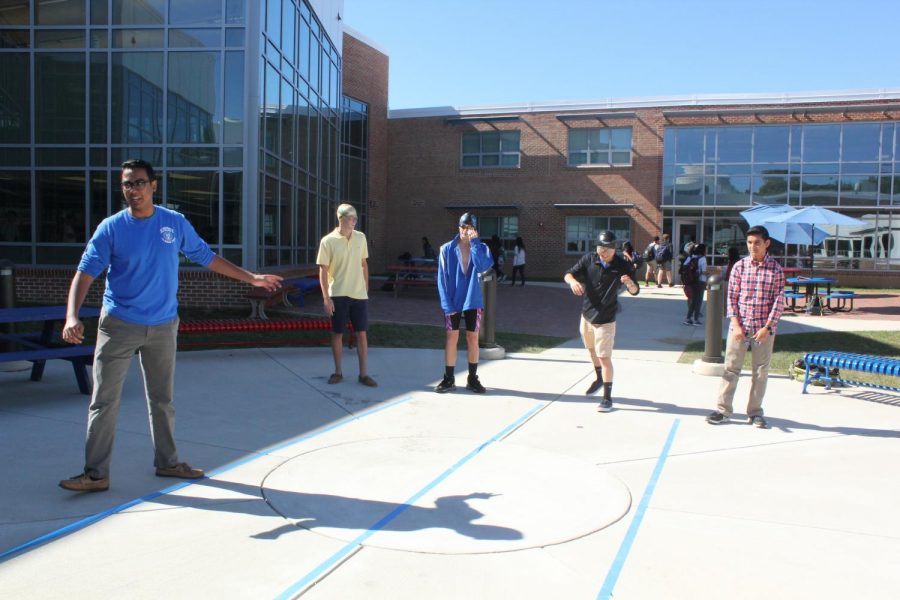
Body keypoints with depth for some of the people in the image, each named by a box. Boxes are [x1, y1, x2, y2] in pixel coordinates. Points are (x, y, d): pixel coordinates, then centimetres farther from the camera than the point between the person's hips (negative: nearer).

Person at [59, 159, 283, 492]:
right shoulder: (111, 228, -7)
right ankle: (96, 473, 9)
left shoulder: (176, 223, 0)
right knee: (104, 402, -1)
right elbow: (85, 274, -11)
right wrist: (72, 317, -27)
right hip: (119, 325, -2)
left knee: (163, 400, 13)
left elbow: (206, 257, 11)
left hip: (163, 327, 3)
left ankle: (167, 462, 27)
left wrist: (252, 277, 12)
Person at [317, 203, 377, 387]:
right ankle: (338, 371, 19)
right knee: (337, 333, 6)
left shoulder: (361, 237, 5)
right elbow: (323, 270, -7)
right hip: (338, 295, -3)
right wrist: (326, 297, -13)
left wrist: (366, 289, 11)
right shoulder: (328, 241, -7)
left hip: (359, 295, 3)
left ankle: (363, 373, 12)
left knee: (362, 333, 4)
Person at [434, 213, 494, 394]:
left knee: (473, 338, 8)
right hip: (453, 301, -1)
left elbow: (482, 266, -21)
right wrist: (447, 303, -12)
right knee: (452, 338, 4)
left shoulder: (481, 248, 0)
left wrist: (474, 242, -17)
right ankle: (448, 379, 13)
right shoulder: (447, 249, -4)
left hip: (473, 300, 1)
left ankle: (472, 379, 20)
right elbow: (442, 278, -5)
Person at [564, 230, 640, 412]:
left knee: (604, 357, -7)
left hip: (605, 319, -5)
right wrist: (573, 281, -34)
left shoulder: (622, 265, -15)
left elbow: (634, 291, -12)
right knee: (592, 350, 24)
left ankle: (607, 397, 1)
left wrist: (630, 284, -36)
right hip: (587, 315, 5)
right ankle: (599, 378, 49)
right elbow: (568, 274, -10)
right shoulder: (589, 260, -9)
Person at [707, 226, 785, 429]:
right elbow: (732, 297, 1)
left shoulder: (776, 269, -1)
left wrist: (767, 327, -11)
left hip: (764, 329, 0)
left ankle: (755, 412, 19)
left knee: (760, 372, 8)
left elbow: (779, 301, -3)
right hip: (739, 326, 0)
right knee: (731, 368, 4)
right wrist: (736, 324, -8)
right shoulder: (740, 266, 1)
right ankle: (723, 410, 11)